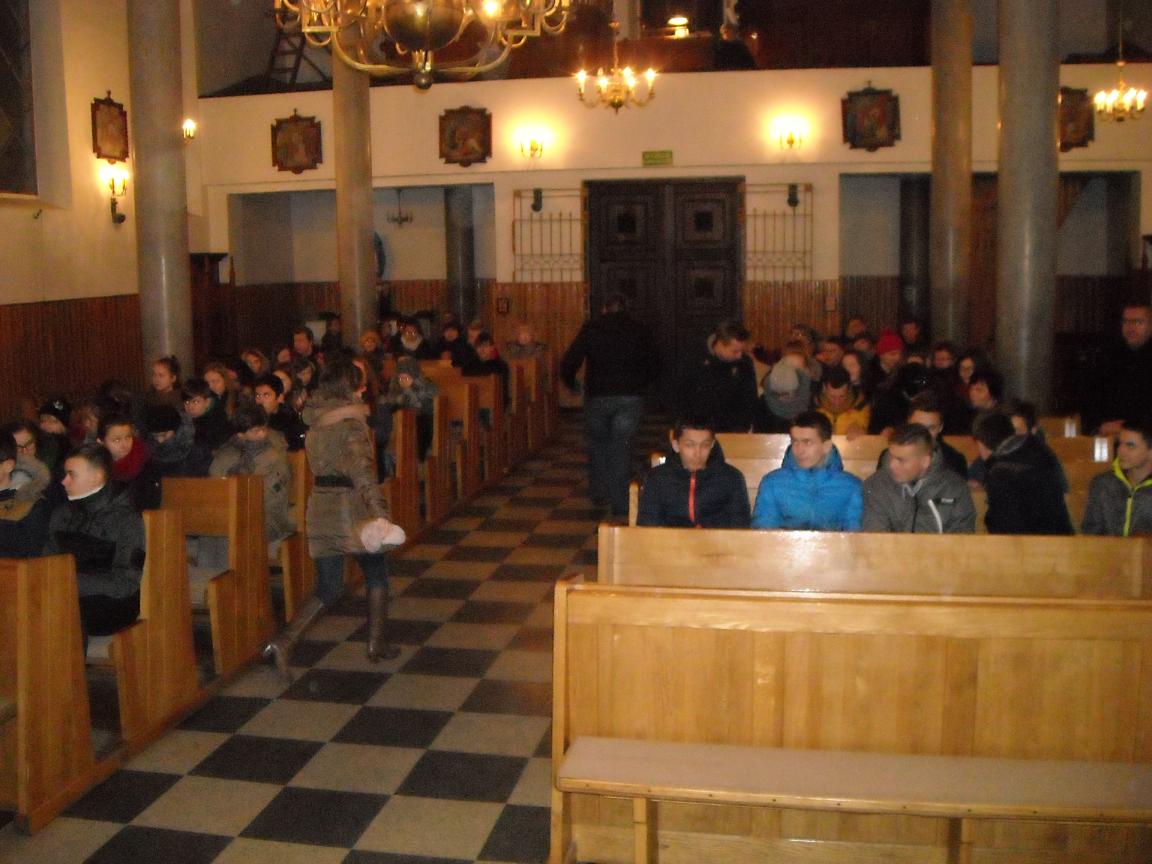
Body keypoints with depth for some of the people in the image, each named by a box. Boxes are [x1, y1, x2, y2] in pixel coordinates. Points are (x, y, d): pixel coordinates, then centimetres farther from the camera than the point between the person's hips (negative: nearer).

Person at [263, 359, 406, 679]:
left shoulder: (315, 420, 10)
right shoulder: (351, 422, -13)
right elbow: (362, 468, -27)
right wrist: (379, 510, -35)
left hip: (320, 506, 6)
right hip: (350, 507, -6)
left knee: (328, 589, 9)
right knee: (376, 575, 17)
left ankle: (282, 643, -7)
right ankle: (376, 644, 24)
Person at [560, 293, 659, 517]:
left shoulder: (590, 328, 2)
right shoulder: (639, 330, 6)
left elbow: (569, 362, -7)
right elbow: (654, 366, 8)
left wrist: (571, 384, 10)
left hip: (598, 396, 0)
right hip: (631, 397, 1)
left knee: (597, 444, 19)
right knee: (621, 448, 5)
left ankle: (598, 495, 23)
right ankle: (620, 506, 3)